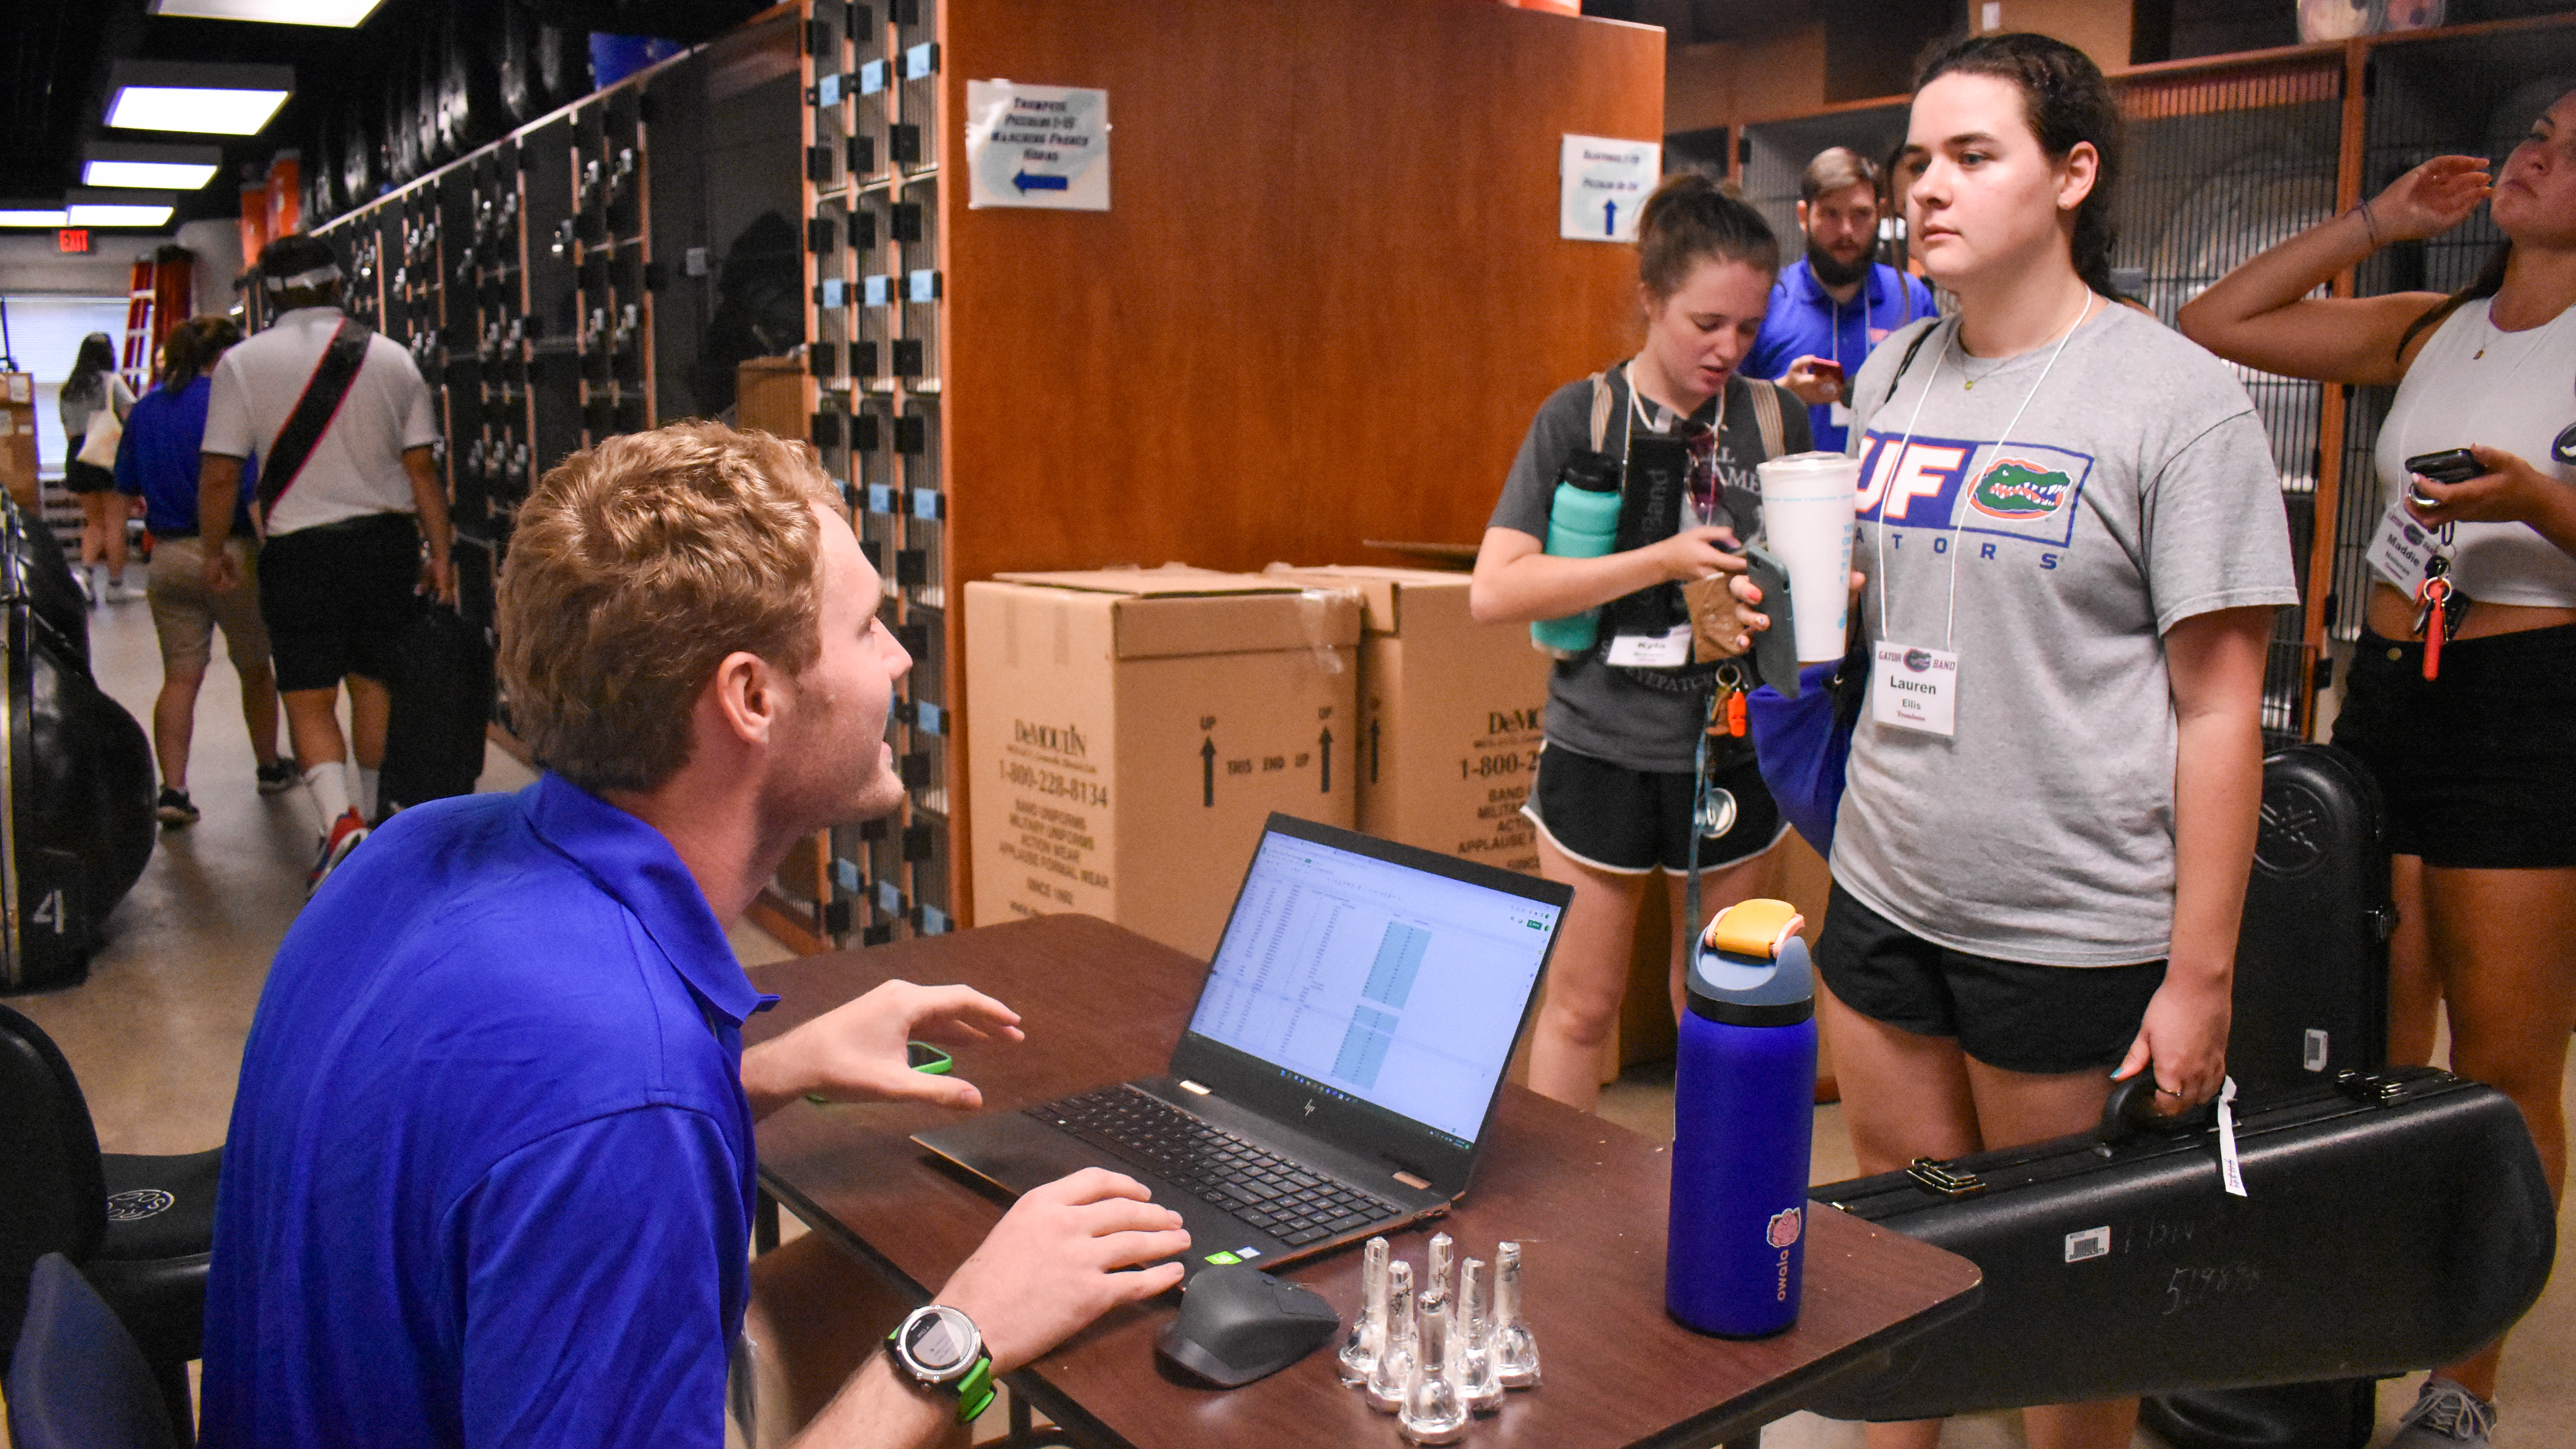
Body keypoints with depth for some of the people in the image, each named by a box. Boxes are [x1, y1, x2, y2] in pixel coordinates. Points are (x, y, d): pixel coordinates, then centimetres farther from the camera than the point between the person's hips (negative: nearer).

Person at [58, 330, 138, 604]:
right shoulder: (111, 381, -2)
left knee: (95, 522, 15)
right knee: (115, 522, -1)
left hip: (77, 457, 5)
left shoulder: (68, 389, 15)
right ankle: (115, 584, -1)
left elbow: (68, 431, 17)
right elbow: (131, 416, -15)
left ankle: (85, 572, -6)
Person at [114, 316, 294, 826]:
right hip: (229, 554, -5)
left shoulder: (145, 410, 7)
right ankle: (270, 767, 30)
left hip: (168, 556, 5)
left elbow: (126, 489, 14)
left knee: (180, 677, 5)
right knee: (255, 669, 14)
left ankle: (173, 788, -5)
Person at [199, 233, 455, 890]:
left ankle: (340, 823, -19)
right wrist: (440, 554, 6)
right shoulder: (392, 358, 1)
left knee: (309, 699, 2)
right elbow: (422, 469, 0)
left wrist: (214, 551, 9)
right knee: (374, 683, 16)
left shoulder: (243, 363, -5)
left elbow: (219, 475, -6)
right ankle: (371, 818, 30)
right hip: (386, 539, 3)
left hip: (299, 547, -3)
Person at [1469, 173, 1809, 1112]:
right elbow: (1494, 592, -14)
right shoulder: (1581, 417, -6)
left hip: (1732, 757, 3)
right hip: (1604, 752, -2)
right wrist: (1661, 561, -20)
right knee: (1580, 1008, 9)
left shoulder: (1777, 419, 2)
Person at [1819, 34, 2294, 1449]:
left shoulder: (2173, 398, -10)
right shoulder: (1890, 375, 7)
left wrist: (2199, 977, -13)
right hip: (1883, 897, 5)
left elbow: (2218, 705, -11)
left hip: (2075, 930, -5)